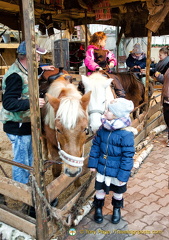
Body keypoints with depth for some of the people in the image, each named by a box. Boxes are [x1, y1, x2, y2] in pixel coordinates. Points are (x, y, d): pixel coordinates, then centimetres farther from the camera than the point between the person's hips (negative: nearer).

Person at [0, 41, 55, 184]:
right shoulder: (15, 76, -25)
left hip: (26, 124, 11)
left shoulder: (22, 70, 6)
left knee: (29, 158, 25)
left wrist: (42, 69, 26)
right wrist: (31, 103, -39)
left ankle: (26, 184, 46)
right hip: (18, 127, -10)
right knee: (22, 162, 5)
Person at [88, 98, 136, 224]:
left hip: (117, 171, -3)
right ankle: (98, 208, 46)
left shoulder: (126, 134, -25)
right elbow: (96, 146, 2)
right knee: (100, 189, 20)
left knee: (117, 191, 22)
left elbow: (128, 157, -20)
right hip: (102, 168, 4)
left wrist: (123, 175, -17)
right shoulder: (103, 128, -9)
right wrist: (93, 163, 2)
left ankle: (117, 209, 50)